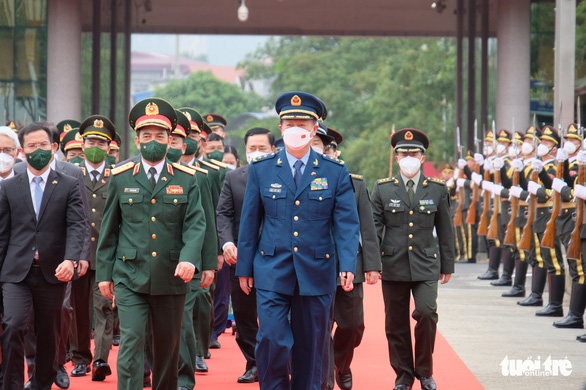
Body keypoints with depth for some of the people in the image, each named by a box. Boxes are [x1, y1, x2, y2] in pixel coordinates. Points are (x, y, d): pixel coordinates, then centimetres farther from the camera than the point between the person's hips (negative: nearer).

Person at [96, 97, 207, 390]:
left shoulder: (186, 179, 5)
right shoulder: (121, 178, 6)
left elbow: (196, 223, -2)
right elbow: (109, 228, 10)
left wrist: (189, 258, -20)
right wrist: (104, 273, 7)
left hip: (171, 278, 1)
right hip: (130, 277, -1)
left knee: (167, 348, 10)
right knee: (131, 341, -13)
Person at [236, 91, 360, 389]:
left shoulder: (335, 171, 3)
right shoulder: (261, 168, 5)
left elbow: (347, 223, -1)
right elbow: (249, 221, 8)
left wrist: (348, 265, -14)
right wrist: (244, 267, 7)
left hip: (316, 272, 1)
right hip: (272, 272, 0)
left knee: (311, 347, 6)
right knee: (272, 340, -12)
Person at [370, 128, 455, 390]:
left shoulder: (437, 189, 6)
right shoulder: (383, 189, 4)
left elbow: (445, 230, 11)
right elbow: (373, 228, 4)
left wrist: (447, 265, 11)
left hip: (426, 265, 0)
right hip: (393, 266, 1)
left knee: (427, 313, -16)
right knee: (396, 324, 3)